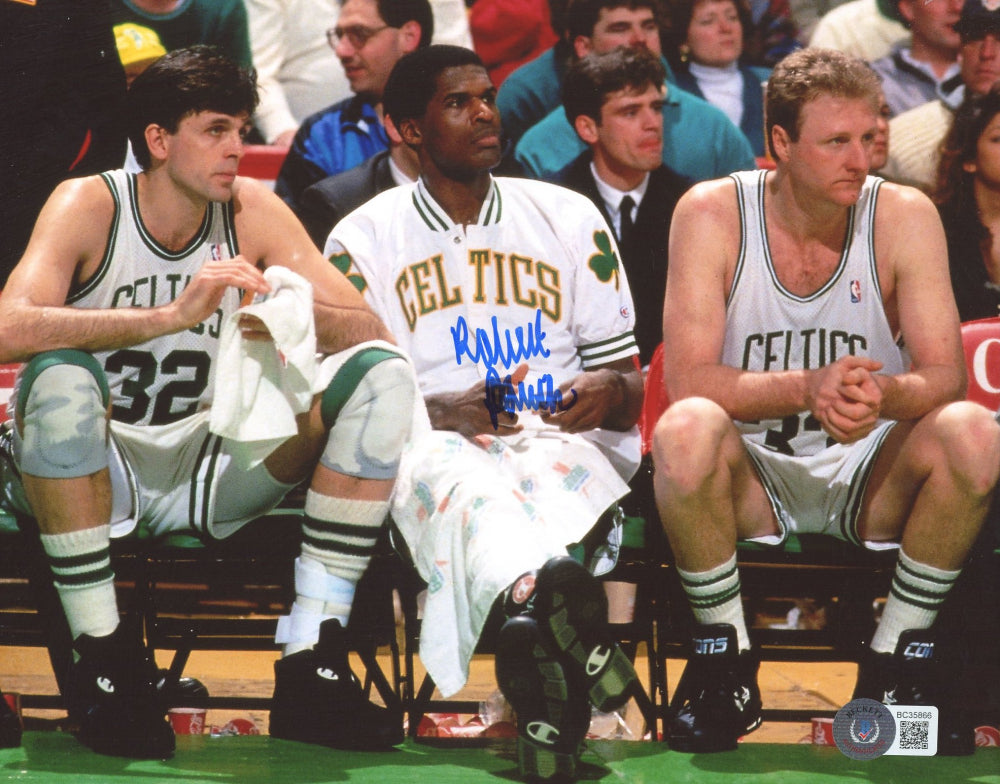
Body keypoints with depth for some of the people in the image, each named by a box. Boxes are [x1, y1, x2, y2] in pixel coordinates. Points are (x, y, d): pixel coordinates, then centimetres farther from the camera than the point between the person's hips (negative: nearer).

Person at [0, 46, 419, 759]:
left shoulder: (253, 212, 0)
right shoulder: (91, 206, -12)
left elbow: (369, 327, -4)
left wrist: (297, 316, -27)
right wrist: (172, 315, -37)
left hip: (209, 473, 4)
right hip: (88, 477, -4)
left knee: (382, 372, -12)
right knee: (60, 375, -36)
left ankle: (312, 663, -18)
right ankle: (104, 660, -23)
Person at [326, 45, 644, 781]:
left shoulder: (570, 217, 18)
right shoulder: (364, 238, 12)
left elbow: (630, 382, 16)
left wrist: (610, 392, -10)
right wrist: (447, 410, -17)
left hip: (562, 439, 2)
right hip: (438, 445, -1)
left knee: (561, 468, -38)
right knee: (458, 478, -41)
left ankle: (531, 622, -72)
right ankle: (544, 596, -76)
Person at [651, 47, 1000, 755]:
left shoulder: (904, 215, -7)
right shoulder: (711, 214, -10)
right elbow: (688, 379, -18)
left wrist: (882, 396, -36)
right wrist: (809, 389, -36)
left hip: (871, 481, 2)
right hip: (752, 475, -1)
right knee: (685, 430, -35)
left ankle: (899, 659, -9)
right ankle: (725, 659, -13)